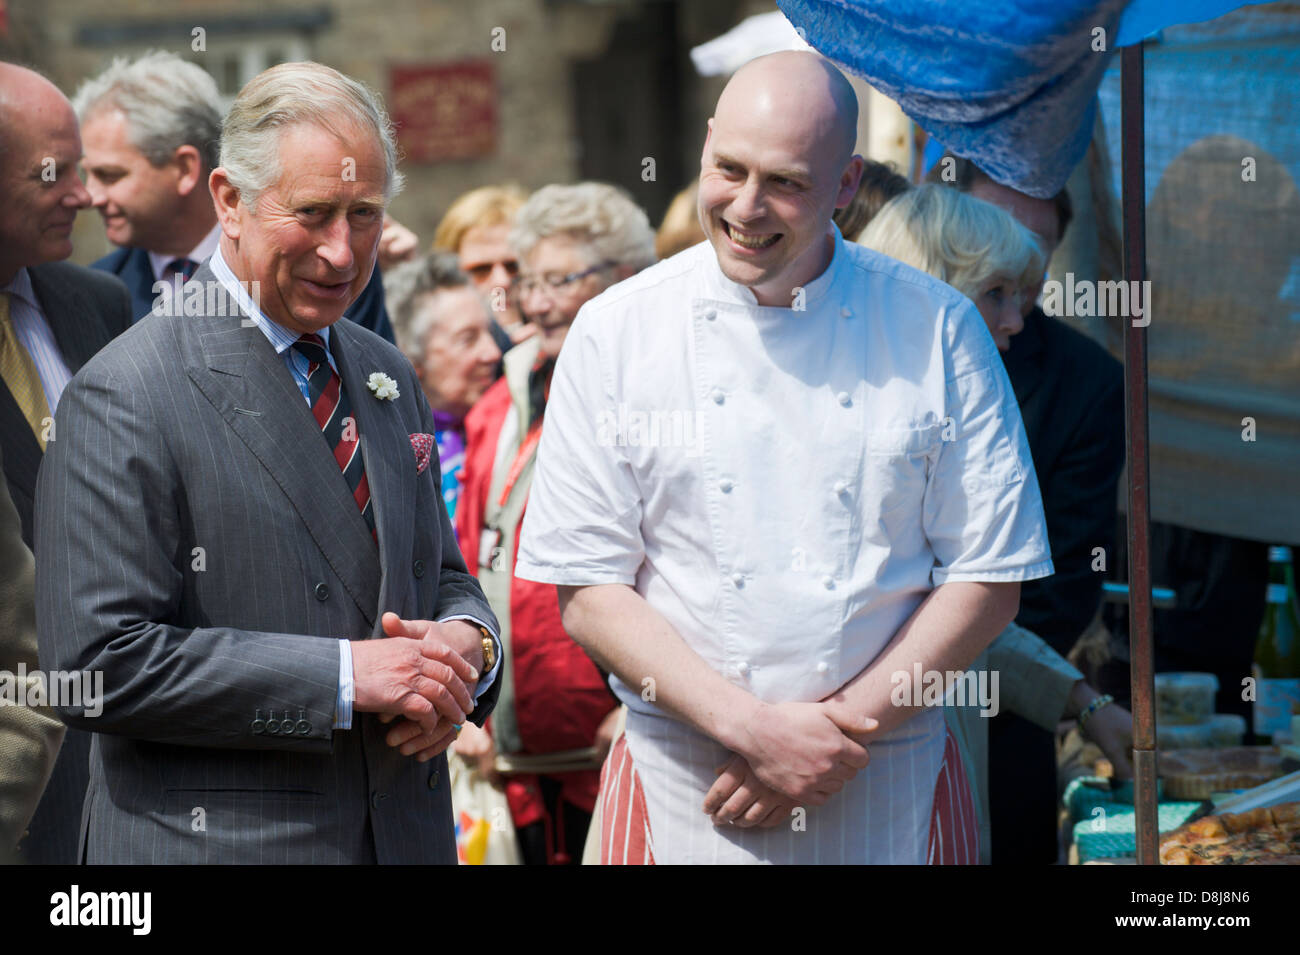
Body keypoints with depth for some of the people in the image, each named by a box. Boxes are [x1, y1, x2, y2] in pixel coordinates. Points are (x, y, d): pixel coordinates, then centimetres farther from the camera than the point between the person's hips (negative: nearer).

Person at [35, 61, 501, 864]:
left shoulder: (390, 377, 10)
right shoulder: (124, 397, -12)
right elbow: (100, 662, -18)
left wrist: (466, 646, -5)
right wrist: (343, 676, -20)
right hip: (217, 838, -6)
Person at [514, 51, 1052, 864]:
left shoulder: (938, 330, -1)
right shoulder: (619, 331, -2)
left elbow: (988, 580, -1)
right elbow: (588, 594, -5)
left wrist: (844, 728, -11)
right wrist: (754, 728, -15)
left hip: (890, 795, 0)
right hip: (684, 791, 0)